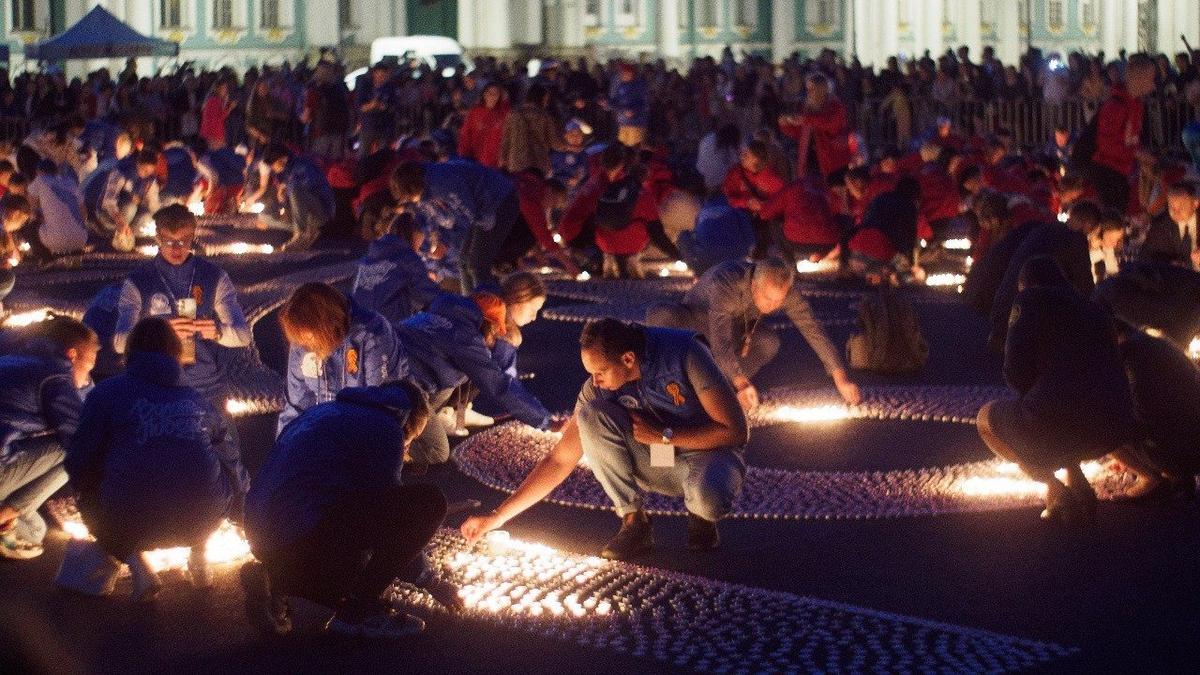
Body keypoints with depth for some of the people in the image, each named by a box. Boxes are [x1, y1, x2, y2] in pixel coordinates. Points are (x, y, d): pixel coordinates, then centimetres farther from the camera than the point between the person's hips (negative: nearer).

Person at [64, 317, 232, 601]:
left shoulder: (108, 392, 5)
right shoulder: (195, 399, 15)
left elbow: (80, 461, 4)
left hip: (133, 524, -3)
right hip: (200, 521, 4)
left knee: (91, 503, 29)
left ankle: (137, 564, 4)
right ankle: (199, 560, 20)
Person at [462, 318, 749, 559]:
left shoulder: (684, 354, -25)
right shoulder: (598, 387, -13)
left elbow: (736, 430, -22)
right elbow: (559, 460, -6)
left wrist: (663, 435, -23)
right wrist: (498, 517, -11)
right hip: (654, 462, 4)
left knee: (710, 498, -42)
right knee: (591, 415, -24)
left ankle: (701, 515, -2)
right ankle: (634, 523, -13)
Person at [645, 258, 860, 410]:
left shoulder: (784, 289, -26)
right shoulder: (727, 283, -41)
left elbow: (813, 330, -22)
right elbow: (720, 340, -47)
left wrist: (840, 378, -26)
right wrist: (741, 383, -56)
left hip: (736, 331, 3)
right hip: (697, 320, -3)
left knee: (769, 344, -32)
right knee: (660, 315, -38)